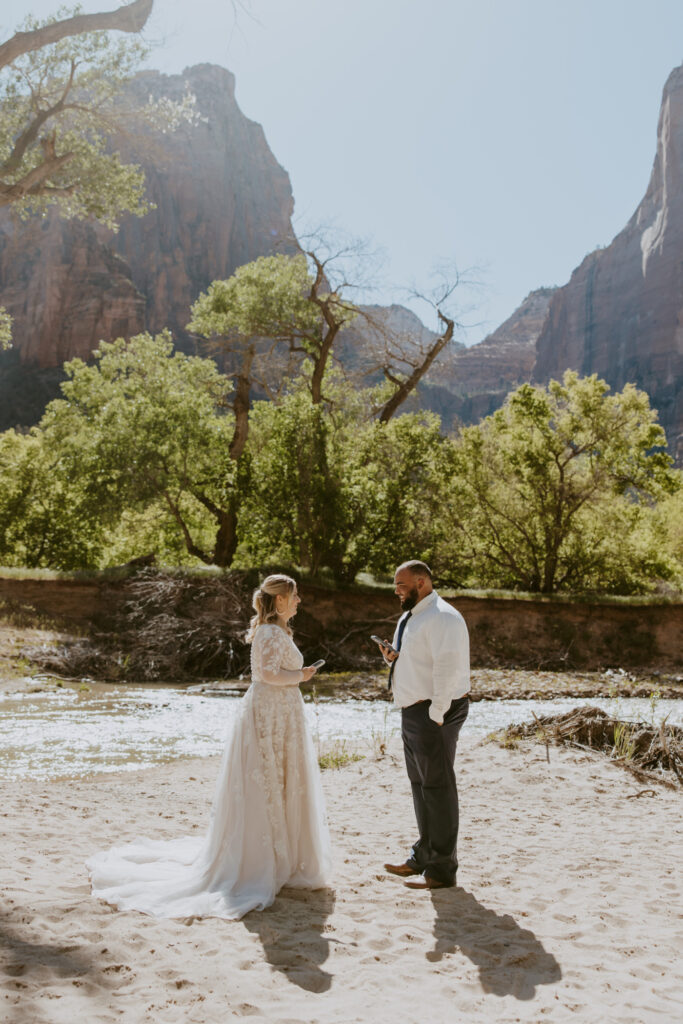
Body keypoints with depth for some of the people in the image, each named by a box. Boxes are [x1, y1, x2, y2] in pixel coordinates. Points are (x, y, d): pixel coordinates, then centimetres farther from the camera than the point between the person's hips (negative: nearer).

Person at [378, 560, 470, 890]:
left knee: (438, 786, -3)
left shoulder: (441, 618, -17)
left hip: (434, 713, -10)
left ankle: (441, 870, 7)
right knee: (420, 785, 19)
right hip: (412, 712, 10)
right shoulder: (409, 618, 15)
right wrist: (394, 658, 2)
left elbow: (447, 668, -22)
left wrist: (436, 715, -21)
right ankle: (422, 857, 33)